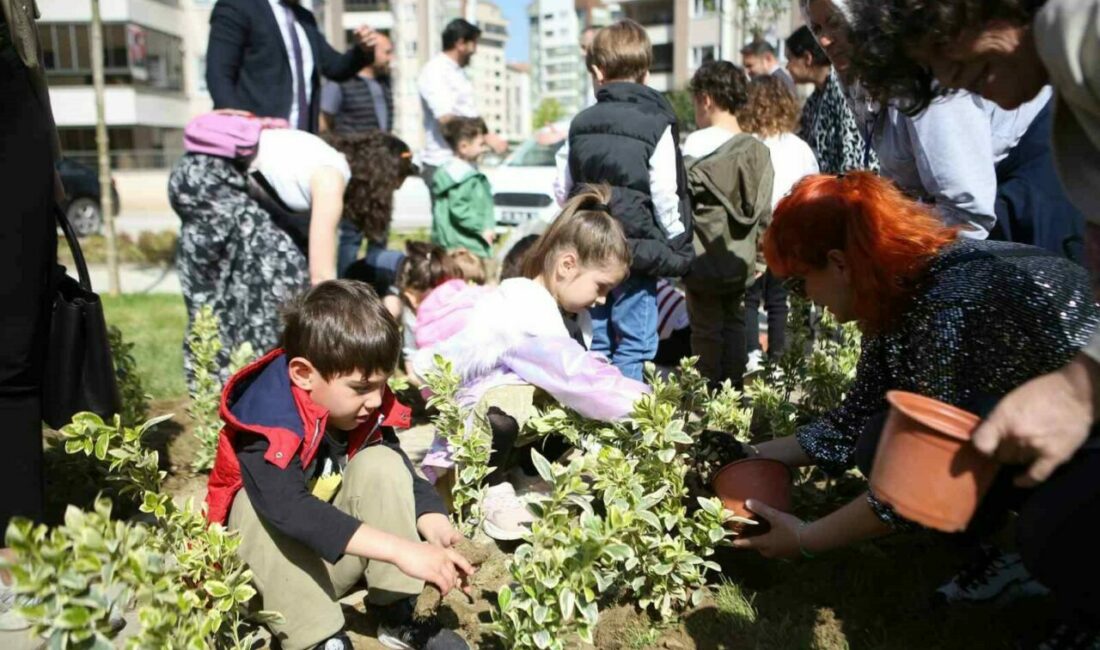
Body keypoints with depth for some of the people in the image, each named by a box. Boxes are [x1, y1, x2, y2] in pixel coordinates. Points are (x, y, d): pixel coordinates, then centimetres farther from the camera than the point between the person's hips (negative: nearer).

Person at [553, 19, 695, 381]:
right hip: (639, 249, -5)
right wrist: (677, 245, 3)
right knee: (634, 344, 0)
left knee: (597, 341, 15)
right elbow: (665, 196, -11)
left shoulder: (580, 123, 7)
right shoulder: (656, 123, -7)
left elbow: (562, 190, 9)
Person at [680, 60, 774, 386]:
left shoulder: (697, 145, -13)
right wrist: (757, 252, 15)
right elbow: (764, 211, 4)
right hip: (741, 261, 5)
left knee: (707, 330, 5)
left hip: (703, 260, -5)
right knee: (735, 325, 15)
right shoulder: (758, 150, 2)